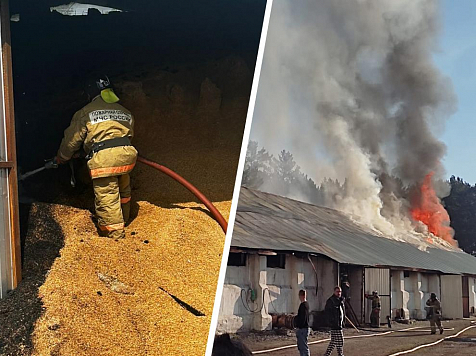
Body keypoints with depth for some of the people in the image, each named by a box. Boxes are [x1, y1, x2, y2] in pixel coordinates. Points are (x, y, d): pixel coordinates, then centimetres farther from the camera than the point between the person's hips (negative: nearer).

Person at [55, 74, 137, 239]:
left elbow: (72, 140, 15)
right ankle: (122, 224, 40)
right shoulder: (125, 112, 24)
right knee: (123, 193, 25)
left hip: (103, 158, -5)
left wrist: (61, 157, 32)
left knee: (106, 199, -1)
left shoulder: (85, 113, 11)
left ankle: (116, 237, -1)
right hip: (126, 153, 6)